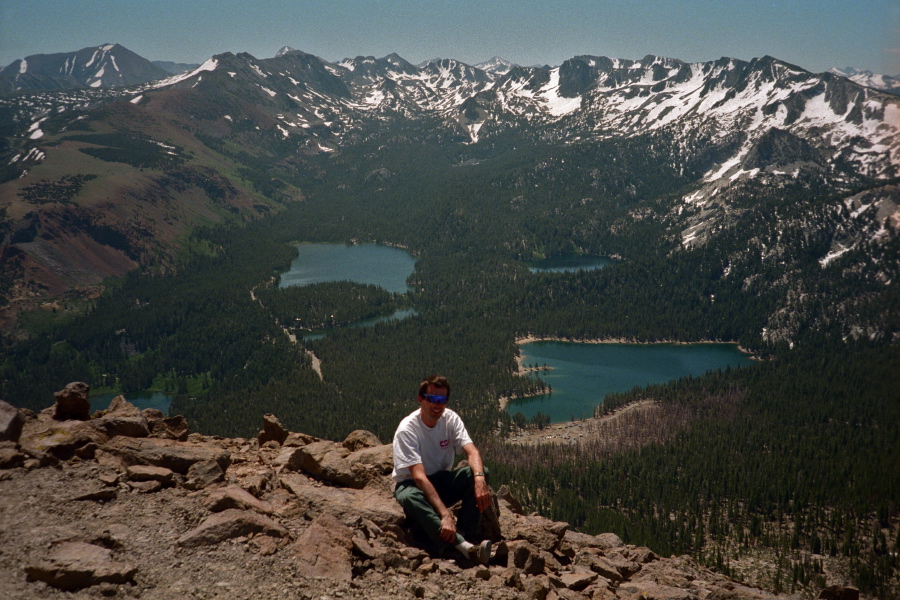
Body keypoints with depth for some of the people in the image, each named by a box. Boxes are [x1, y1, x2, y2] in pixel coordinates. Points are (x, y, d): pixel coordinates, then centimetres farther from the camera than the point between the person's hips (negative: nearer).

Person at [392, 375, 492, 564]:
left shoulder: (450, 419, -6)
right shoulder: (407, 429, -21)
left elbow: (472, 451, -19)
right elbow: (419, 477, -30)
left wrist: (479, 479, -42)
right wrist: (444, 514, -41)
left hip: (442, 481, 5)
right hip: (412, 484, -5)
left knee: (477, 472, -23)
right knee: (410, 497, -40)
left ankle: (468, 538, -30)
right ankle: (463, 547, -54)